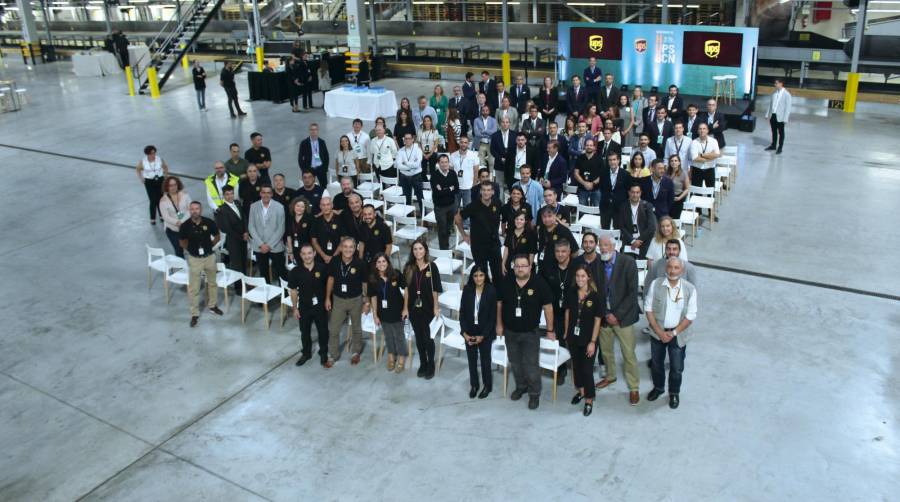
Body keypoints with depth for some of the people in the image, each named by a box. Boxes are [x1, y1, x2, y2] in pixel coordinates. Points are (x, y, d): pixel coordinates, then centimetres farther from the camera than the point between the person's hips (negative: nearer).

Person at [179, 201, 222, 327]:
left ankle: (212, 305, 41)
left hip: (209, 256, 2)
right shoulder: (185, 226, -14)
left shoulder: (209, 222, -12)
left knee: (212, 282, 20)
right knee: (193, 287, 2)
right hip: (194, 259, -2)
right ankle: (195, 313, 13)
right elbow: (182, 241, 3)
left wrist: (209, 245, -1)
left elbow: (217, 237, 5)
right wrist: (191, 249, -1)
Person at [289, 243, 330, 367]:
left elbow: (328, 286, -1)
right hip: (304, 307, 1)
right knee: (305, 332, 18)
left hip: (320, 306, -1)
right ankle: (306, 353, 41)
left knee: (323, 331, 11)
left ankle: (323, 355, 32)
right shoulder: (295, 272, -14)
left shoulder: (322, 268, -15)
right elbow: (293, 291, -3)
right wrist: (295, 308, 0)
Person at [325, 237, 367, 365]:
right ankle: (333, 355, 24)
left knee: (356, 328, 17)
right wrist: (327, 298, 4)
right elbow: (331, 279, 2)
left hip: (355, 300, -1)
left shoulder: (360, 264, -18)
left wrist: (366, 302, -3)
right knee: (333, 329, 6)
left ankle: (355, 352, 38)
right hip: (338, 299, 1)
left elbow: (365, 283, -6)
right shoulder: (334, 262, -13)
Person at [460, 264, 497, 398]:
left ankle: (487, 386, 29)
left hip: (485, 332, -2)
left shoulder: (491, 290, -13)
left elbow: (493, 315, -10)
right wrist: (464, 332, -8)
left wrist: (483, 335, -13)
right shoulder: (467, 289, -6)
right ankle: (474, 385, 29)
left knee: (485, 359, 10)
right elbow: (462, 312, -1)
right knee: (472, 360, 11)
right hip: (470, 331, 2)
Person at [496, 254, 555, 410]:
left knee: (532, 366, 0)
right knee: (515, 363, 18)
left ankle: (534, 394, 18)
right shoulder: (506, 282, -8)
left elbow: (548, 307, -9)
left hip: (530, 333, -3)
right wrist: (499, 324, 8)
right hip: (510, 332, 3)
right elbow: (499, 303, 6)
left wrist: (550, 330, -4)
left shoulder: (539, 283, -16)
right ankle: (520, 387, 39)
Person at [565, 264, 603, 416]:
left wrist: (592, 342, -13)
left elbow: (597, 321, -12)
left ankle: (589, 399, 16)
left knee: (587, 369, 1)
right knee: (576, 365, 19)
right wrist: (566, 333, 7)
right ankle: (580, 390, 39)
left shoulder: (596, 297, -15)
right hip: (573, 338, 4)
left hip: (588, 340, -4)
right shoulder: (571, 294, -4)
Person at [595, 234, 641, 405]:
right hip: (604, 316, 4)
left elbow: (633, 293, -14)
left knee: (629, 354, 2)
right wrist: (606, 314, -6)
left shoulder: (628, 262, -13)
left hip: (623, 316, -3)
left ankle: (634, 388, 17)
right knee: (605, 350, 18)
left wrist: (617, 315, -16)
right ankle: (610, 376, 42)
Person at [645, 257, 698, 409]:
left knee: (676, 367, 12)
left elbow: (690, 316, -10)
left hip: (678, 334, -1)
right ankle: (658, 388, 45)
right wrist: (659, 331, -13)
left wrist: (673, 333, -15)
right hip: (657, 332, 1)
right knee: (656, 363, 20)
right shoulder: (655, 284, -12)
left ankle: (674, 393, 37)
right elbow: (648, 308, -7)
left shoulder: (689, 289, -13)